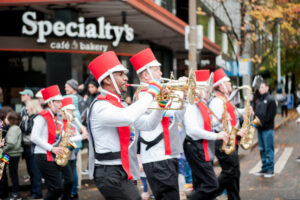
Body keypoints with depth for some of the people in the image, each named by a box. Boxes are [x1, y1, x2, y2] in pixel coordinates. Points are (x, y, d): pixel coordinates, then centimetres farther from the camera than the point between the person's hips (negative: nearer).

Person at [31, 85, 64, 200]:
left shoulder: (55, 119, 16)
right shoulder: (42, 117, -9)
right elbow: (34, 138, -18)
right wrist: (52, 148, -19)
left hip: (54, 157, 9)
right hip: (44, 157, -9)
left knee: (54, 189, 8)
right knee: (57, 189, -13)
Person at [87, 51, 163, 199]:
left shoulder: (117, 105, 16)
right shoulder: (100, 106, -15)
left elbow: (147, 125, 17)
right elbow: (128, 117, -35)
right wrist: (150, 93, -23)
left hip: (120, 171, 10)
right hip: (110, 173, -10)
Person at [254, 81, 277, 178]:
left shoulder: (271, 100, -7)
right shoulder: (259, 100, 16)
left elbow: (271, 115, -13)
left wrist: (262, 122, -17)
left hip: (268, 128, -7)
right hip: (259, 128, 7)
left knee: (269, 149, -3)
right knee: (262, 149, 10)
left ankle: (270, 170, 2)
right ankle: (264, 169, 18)